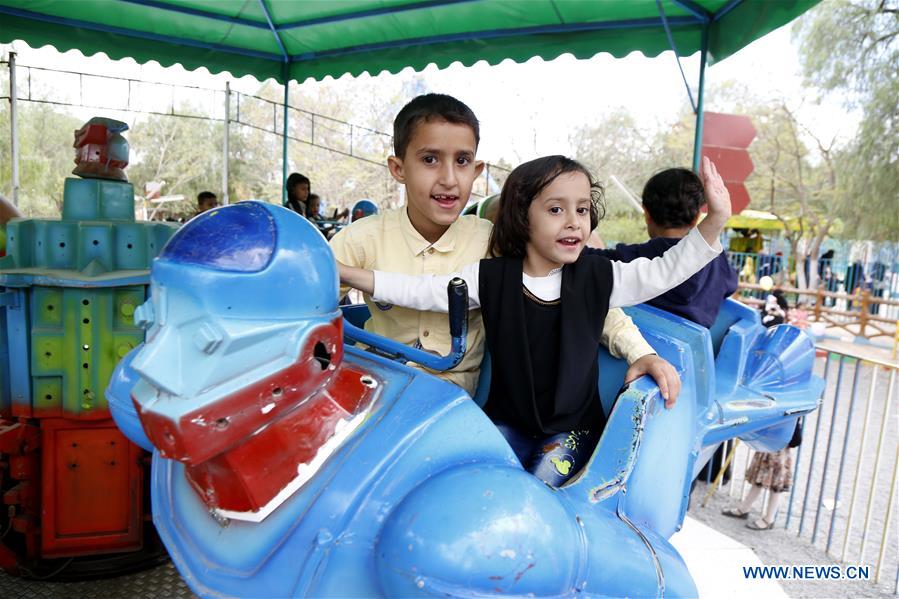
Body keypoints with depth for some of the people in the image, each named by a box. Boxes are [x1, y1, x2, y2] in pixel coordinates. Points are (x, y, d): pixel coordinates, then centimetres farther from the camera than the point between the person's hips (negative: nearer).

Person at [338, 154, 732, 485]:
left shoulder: (598, 276, -9)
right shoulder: (491, 278, -11)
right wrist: (343, 273, -19)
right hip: (508, 419, 1)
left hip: (572, 424, 0)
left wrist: (715, 221, -19)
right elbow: (422, 290, -11)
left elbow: (663, 272, -6)